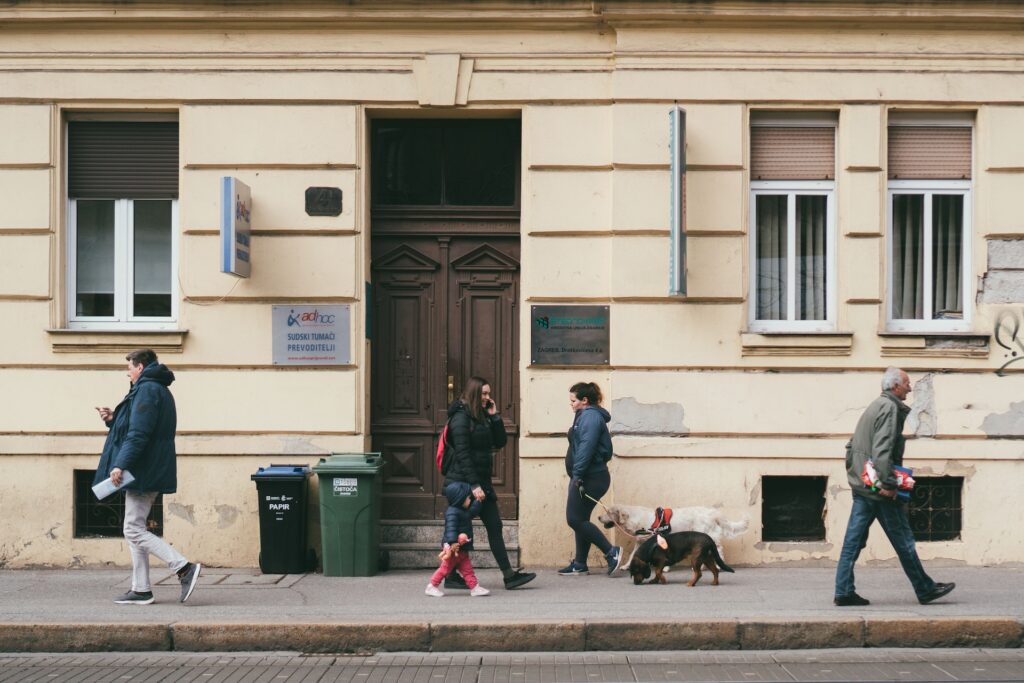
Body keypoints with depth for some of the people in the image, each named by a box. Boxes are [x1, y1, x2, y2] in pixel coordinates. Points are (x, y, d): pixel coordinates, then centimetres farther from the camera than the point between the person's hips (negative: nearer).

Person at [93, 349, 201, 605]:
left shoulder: (146, 389, -12)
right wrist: (113, 420, 17)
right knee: (134, 529, 12)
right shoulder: (160, 391, 21)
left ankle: (185, 567, -16)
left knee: (134, 530, -10)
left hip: (144, 471, -11)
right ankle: (141, 589, 11)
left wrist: (121, 464, -25)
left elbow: (139, 433, -22)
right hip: (149, 474, 11)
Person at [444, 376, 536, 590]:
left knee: (495, 526, 4)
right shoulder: (461, 418, -12)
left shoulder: (482, 417, 15)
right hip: (464, 483, -9)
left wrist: (494, 417, 2)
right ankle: (451, 577, 11)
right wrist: (474, 485, -22)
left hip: (481, 482, 9)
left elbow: (500, 442, 13)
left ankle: (509, 575, 4)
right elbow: (462, 454, -18)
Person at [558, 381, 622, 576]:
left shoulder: (590, 416, -13)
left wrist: (577, 475, -25)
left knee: (576, 519, -10)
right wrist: (577, 476, 17)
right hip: (586, 478, 11)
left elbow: (586, 448, -23)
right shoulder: (585, 416, 20)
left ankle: (611, 552, -8)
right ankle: (579, 565, 14)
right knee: (580, 520, 11)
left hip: (590, 478, -11)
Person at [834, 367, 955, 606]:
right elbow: (882, 449, -22)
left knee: (854, 540, 5)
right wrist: (888, 483, -24)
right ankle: (925, 589, 12)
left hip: (860, 486, 9)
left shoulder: (873, 407, 18)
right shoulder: (890, 408, -11)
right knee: (903, 540, 2)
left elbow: (851, 446, 22)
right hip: (877, 489, -9)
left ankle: (844, 592, 3)